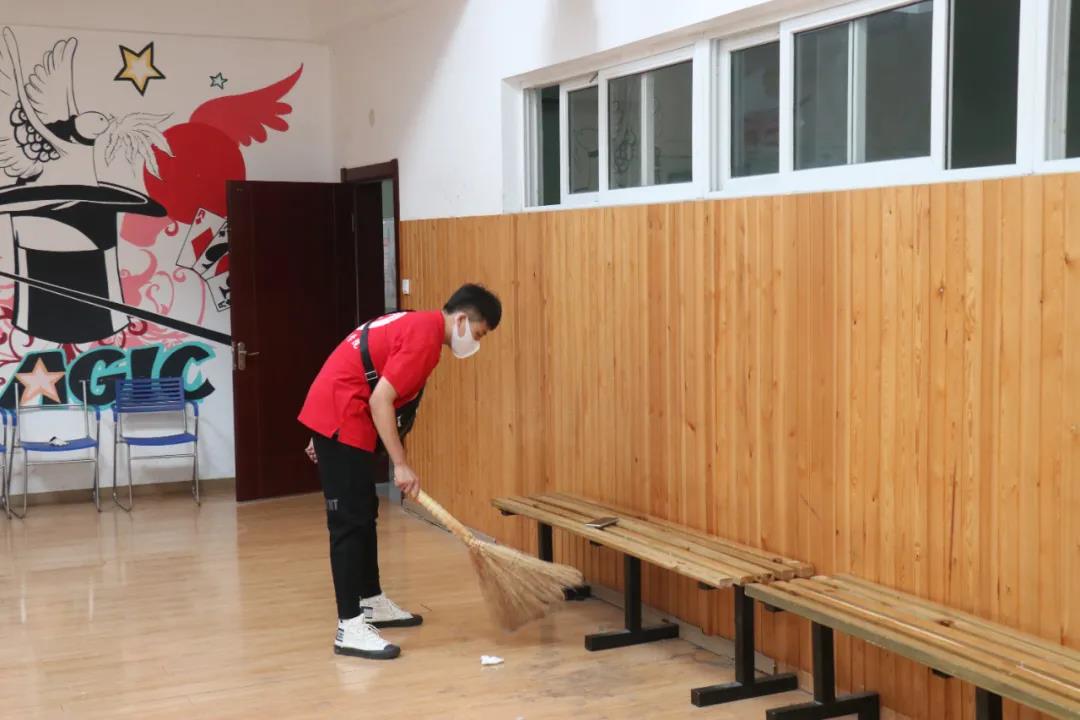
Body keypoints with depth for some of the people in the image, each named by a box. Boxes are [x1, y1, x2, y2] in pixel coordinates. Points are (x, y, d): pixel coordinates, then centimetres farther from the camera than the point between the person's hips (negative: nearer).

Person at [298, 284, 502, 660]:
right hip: (341, 421, -10)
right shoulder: (425, 335, -16)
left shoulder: (418, 324, 15)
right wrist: (401, 464, -19)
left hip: (339, 417, 10)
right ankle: (349, 628, -9)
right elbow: (380, 399, -22)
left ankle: (371, 603, 28)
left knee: (364, 516, 17)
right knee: (350, 523, -10)